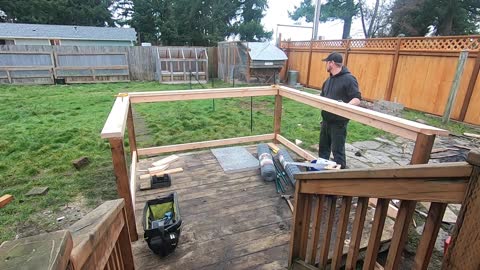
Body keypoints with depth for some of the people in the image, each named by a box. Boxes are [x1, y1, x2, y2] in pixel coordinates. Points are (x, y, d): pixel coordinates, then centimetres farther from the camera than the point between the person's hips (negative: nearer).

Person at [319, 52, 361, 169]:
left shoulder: (348, 79, -13)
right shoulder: (330, 78, 13)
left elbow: (357, 99, -19)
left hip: (338, 122, -8)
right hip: (326, 120, 8)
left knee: (337, 150, -1)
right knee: (323, 147, 17)